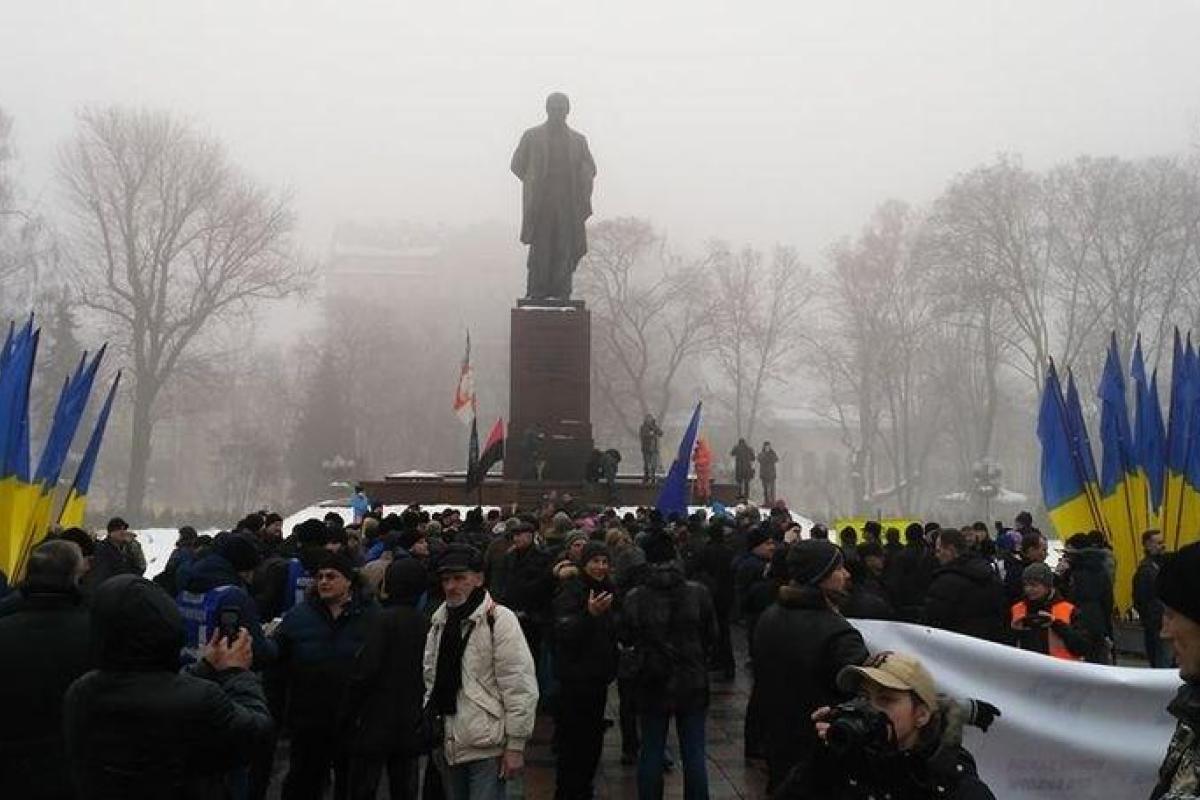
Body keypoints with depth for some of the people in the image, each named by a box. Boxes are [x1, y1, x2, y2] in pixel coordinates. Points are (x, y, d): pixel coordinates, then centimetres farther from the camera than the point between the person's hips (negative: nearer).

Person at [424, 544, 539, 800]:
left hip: (488, 749, -7)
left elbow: (520, 687, -14)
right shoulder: (439, 623, 10)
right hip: (449, 747, 7)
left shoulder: (499, 620, -12)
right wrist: (432, 734, 14)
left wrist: (515, 746, -15)